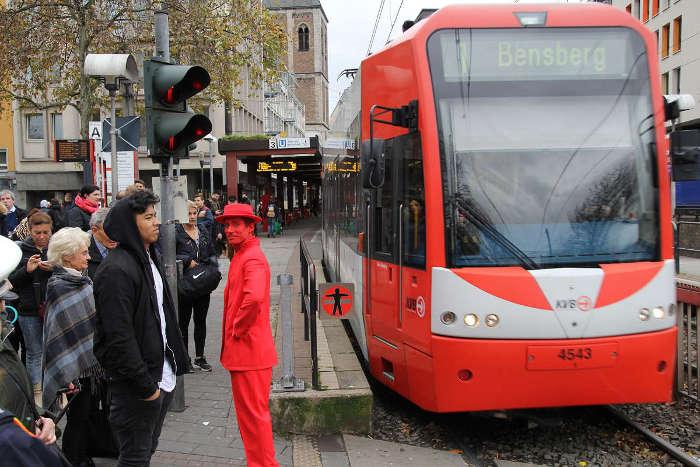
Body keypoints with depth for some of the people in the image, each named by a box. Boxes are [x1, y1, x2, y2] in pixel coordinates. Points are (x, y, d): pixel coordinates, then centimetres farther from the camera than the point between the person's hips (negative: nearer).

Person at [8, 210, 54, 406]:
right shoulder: (20, 250, 1)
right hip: (29, 310, 0)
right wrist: (27, 270, -18)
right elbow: (11, 281, 0)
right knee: (35, 353, 8)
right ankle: (37, 393, 17)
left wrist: (54, 269, -17)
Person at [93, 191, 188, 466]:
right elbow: (119, 337, -24)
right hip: (137, 383, -9)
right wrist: (144, 385, -21)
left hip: (162, 375, 9)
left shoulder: (149, 258, 11)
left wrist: (175, 361, 15)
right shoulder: (116, 270, -20)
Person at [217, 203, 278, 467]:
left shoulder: (252, 258, -17)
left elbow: (254, 297, -35)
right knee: (248, 412, 19)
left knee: (253, 413, -2)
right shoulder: (241, 255, 15)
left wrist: (238, 329, -21)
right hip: (241, 350, 10)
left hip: (249, 349, -10)